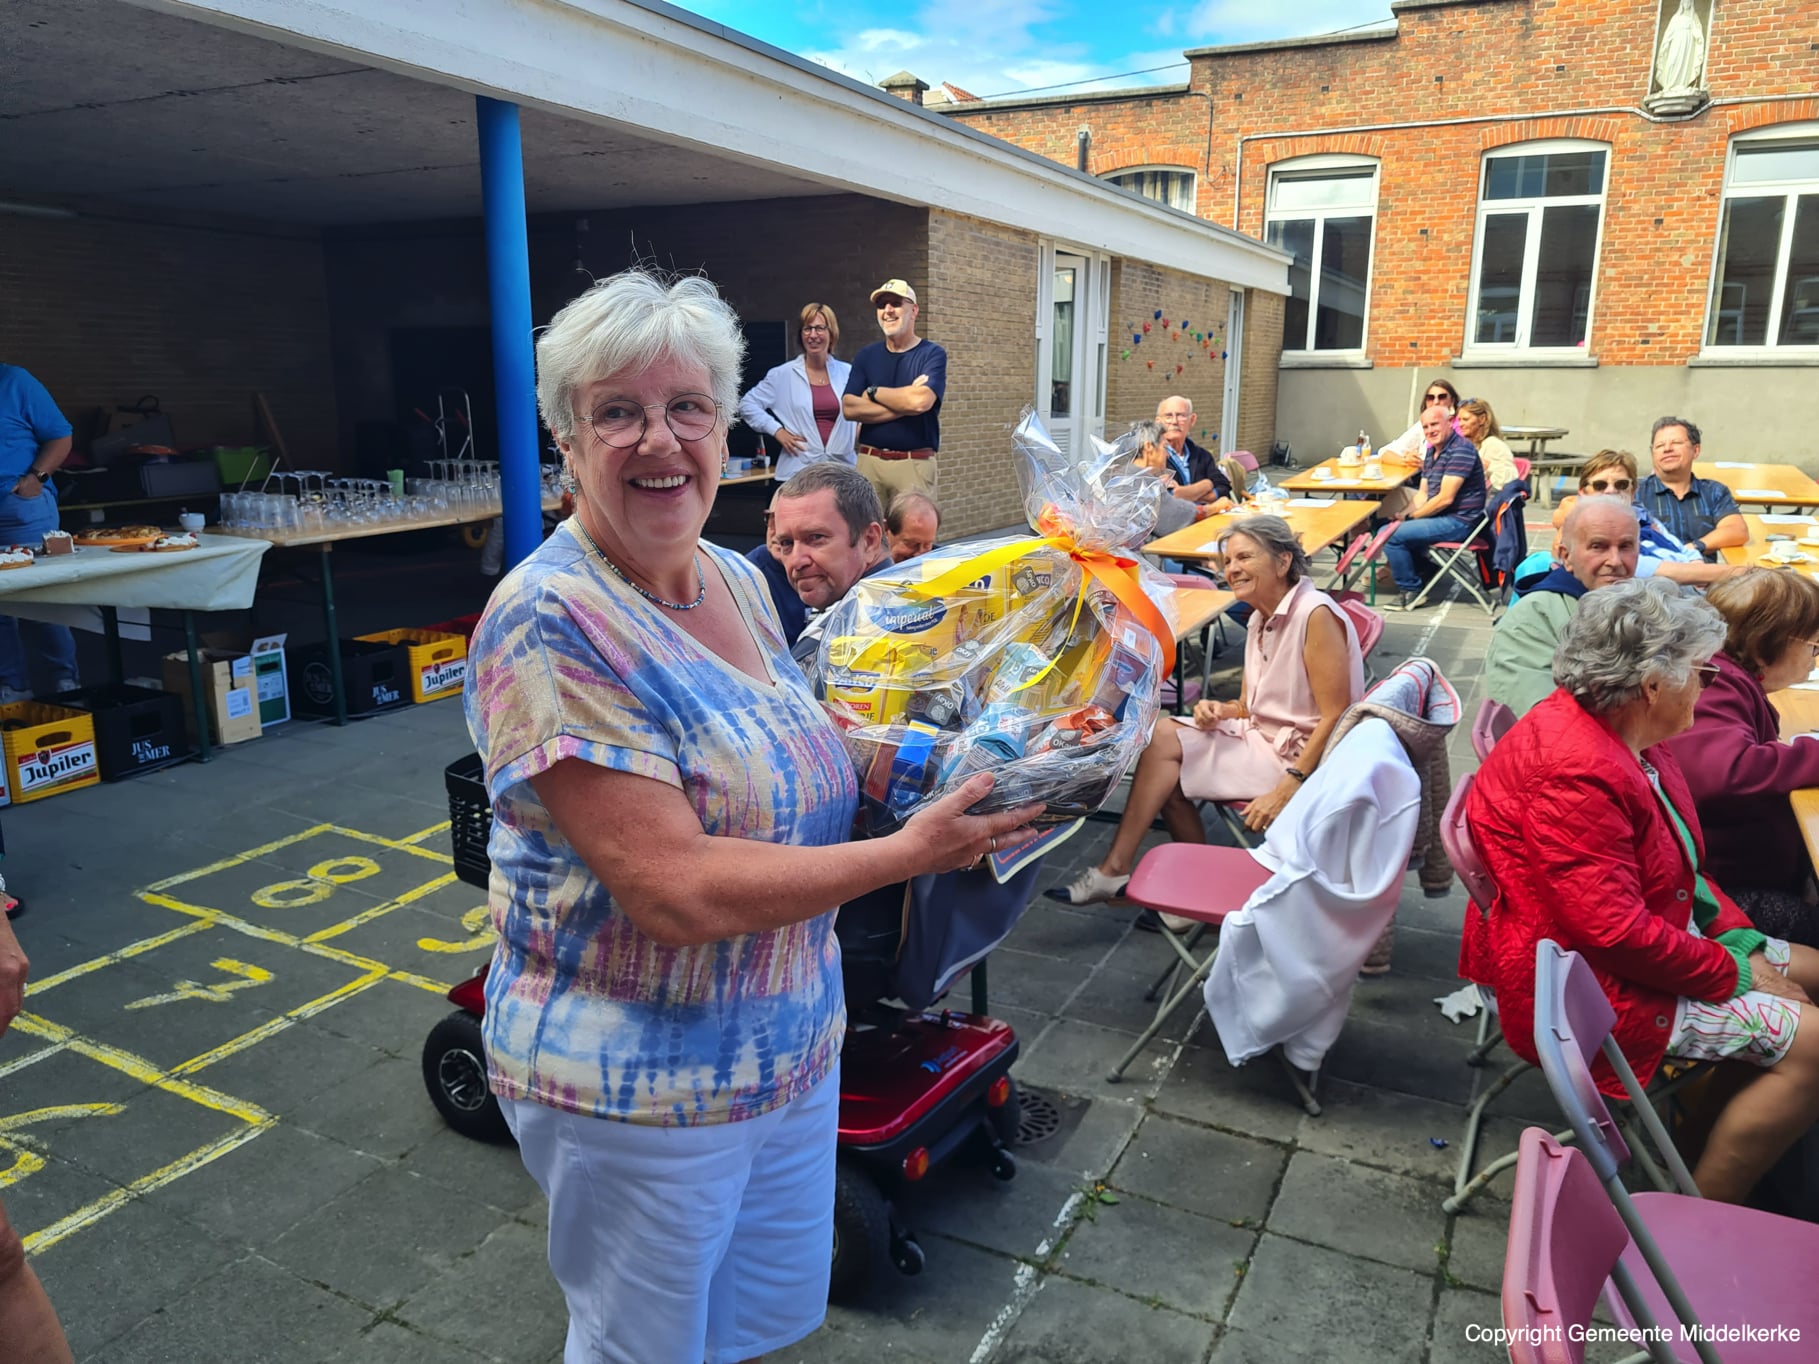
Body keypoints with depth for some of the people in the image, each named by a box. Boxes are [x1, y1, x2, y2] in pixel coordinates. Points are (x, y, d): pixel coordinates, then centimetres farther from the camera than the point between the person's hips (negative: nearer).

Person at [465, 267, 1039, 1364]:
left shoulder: (739, 580, 1)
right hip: (640, 1088, -7)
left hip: (792, 1046, 7)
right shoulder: (552, 623, -23)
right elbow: (677, 891, -28)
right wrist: (910, 851, -22)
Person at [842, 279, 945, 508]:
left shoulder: (932, 354, 1)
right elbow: (849, 408, -1)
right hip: (869, 461, 3)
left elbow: (921, 401, -17)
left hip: (915, 463, -3)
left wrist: (873, 392, -2)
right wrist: (904, 404, -9)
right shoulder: (866, 356, 12)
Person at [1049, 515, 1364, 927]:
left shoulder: (1316, 615, -18)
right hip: (1261, 736, 8)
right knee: (1163, 737, -8)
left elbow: (1335, 717, -22)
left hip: (1300, 757, -8)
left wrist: (1286, 789, -26)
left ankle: (1115, 870, -4)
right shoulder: (1260, 620, 9)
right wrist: (1219, 711, -10)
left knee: (1165, 745, -16)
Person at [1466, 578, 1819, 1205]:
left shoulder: (1627, 734, 2)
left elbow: (1683, 860, 15)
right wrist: (1729, 971, -16)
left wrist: (1737, 936, 2)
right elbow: (1613, 931, -29)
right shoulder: (1576, 771, -31)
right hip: (1593, 984, -11)